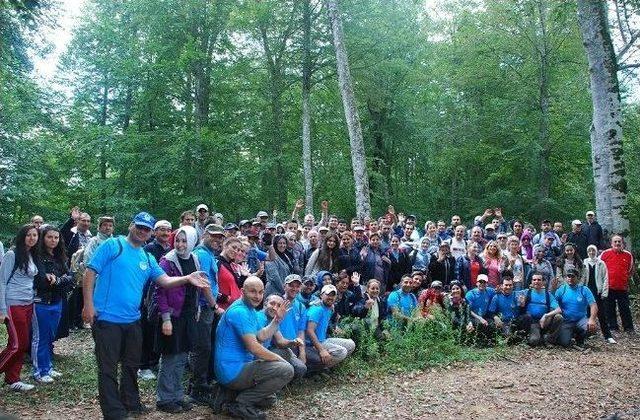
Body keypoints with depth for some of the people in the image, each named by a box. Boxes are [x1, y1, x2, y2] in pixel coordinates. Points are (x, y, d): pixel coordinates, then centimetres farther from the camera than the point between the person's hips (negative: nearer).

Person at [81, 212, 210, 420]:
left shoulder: (148, 258, 11)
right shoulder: (113, 245, -7)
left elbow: (165, 281, 3)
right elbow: (90, 273, -10)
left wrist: (187, 278, -15)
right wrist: (88, 304, -15)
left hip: (132, 320, 7)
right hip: (107, 318, -7)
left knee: (131, 365, 20)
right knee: (108, 368, 3)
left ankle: (131, 403, 36)